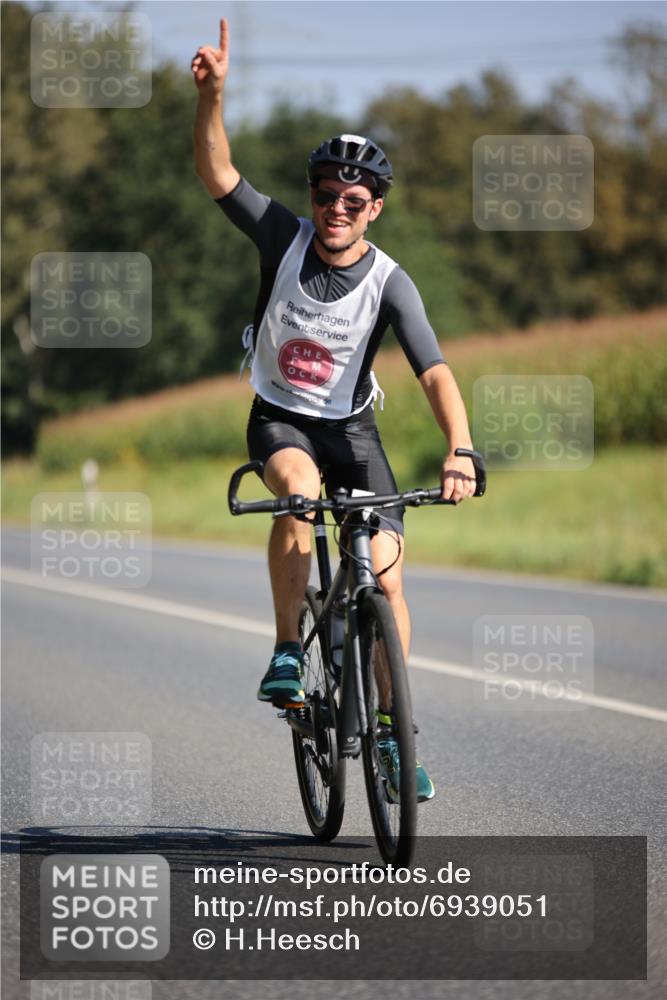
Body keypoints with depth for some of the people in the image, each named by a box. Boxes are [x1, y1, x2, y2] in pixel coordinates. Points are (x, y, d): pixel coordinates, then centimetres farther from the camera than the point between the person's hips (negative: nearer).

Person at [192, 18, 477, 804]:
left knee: (385, 572, -12)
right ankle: (287, 652, -21)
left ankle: (390, 731, 1)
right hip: (280, 420, 0)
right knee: (299, 492, -35)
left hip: (351, 428, 0)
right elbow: (217, 173, -19)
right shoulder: (284, 237, -11)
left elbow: (436, 374, -25)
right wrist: (211, 94, -35)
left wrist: (459, 451, -41)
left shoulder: (389, 283, -16)